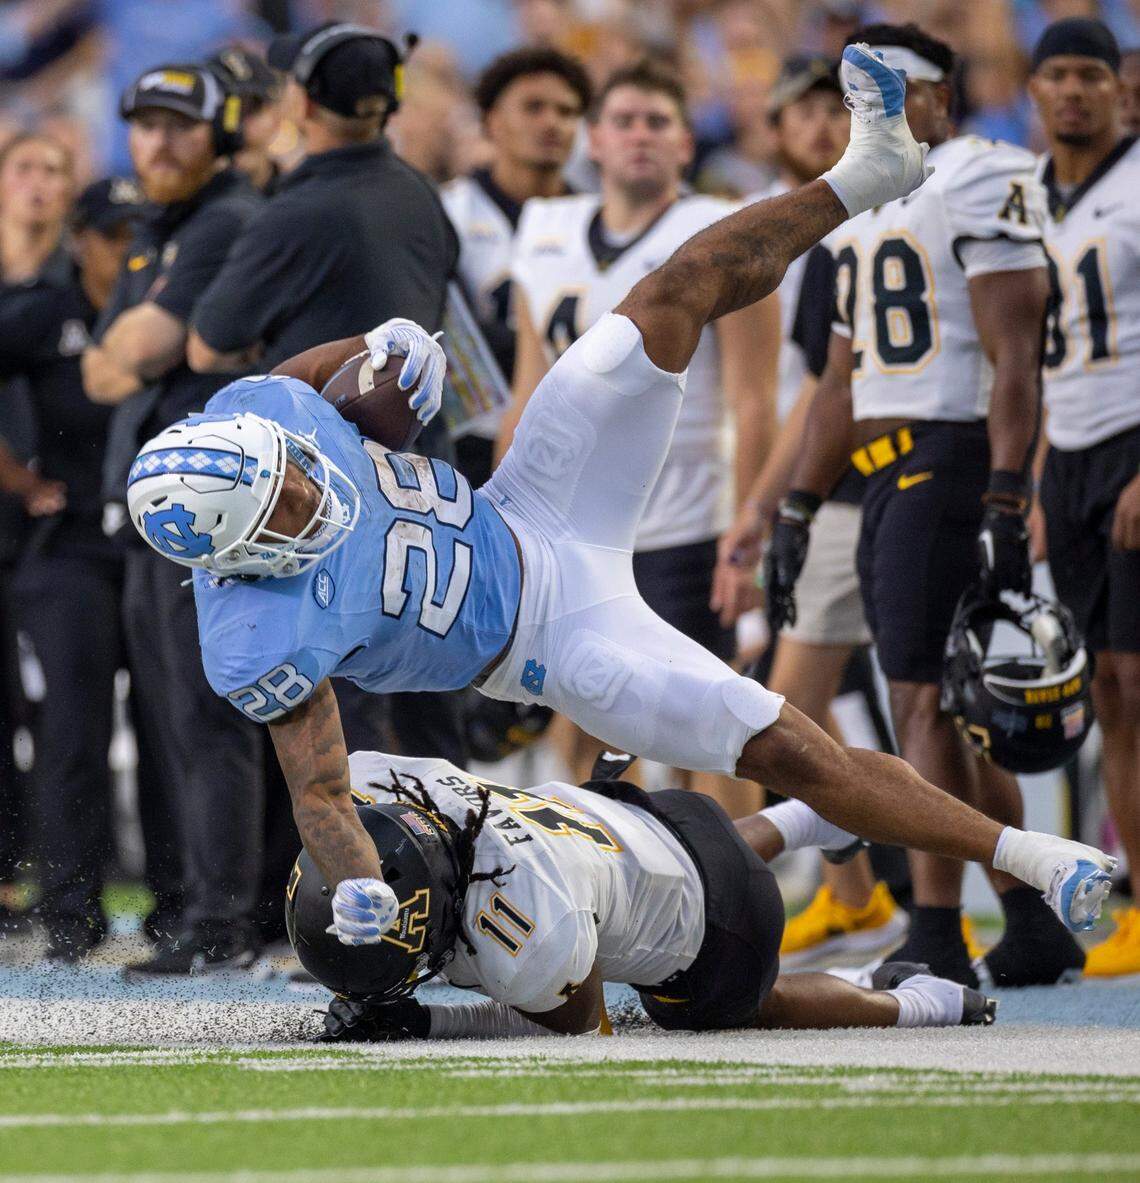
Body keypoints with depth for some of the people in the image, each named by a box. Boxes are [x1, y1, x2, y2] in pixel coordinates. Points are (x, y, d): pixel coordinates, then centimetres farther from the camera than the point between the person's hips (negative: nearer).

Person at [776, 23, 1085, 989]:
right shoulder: (860, 204, 20)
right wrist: (798, 509, 22)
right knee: (957, 714, 9)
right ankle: (1032, 930, 15)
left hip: (950, 461, -9)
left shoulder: (981, 184, -8)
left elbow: (1014, 361, -15)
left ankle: (936, 938, -9)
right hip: (890, 473, 9)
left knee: (925, 699, -11)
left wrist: (1005, 504, -21)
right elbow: (846, 375, 25)